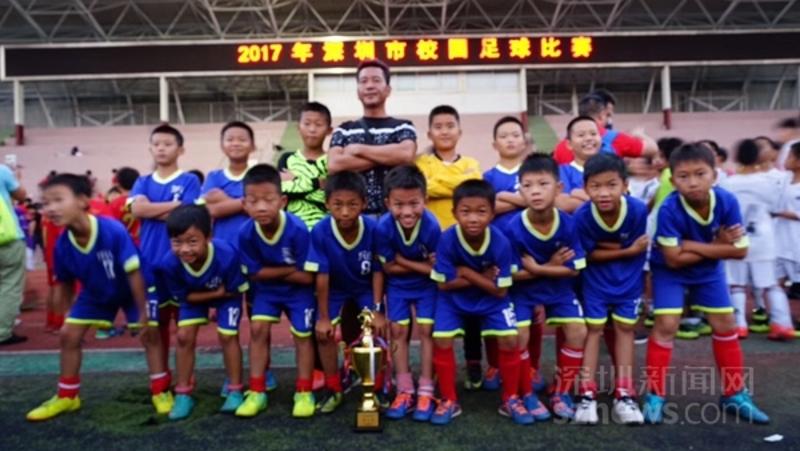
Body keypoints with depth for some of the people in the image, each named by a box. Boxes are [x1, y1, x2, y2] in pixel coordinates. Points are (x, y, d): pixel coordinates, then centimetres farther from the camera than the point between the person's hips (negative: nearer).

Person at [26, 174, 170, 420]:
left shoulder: (113, 231, -37)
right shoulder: (62, 245, -21)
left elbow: (134, 272, -30)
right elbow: (65, 283, -1)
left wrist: (143, 313, -25)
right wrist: (67, 314, 6)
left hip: (130, 290, -4)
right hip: (95, 293, 5)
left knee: (149, 333, -9)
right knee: (69, 335, 3)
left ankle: (161, 391, 6)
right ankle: (66, 396, 22)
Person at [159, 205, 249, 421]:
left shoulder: (227, 255, -41)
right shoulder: (169, 264, -33)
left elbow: (235, 291, -24)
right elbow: (184, 296, -19)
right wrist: (215, 293, -25)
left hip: (228, 295, -2)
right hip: (193, 296, 3)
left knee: (227, 336, -8)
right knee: (184, 336, -6)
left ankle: (235, 391, 9)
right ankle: (183, 395, 9)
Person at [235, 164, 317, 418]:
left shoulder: (298, 230, -32)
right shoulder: (246, 233, -22)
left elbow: (307, 277, -25)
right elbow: (256, 274, -12)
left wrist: (272, 270, -18)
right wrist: (289, 269, -20)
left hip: (298, 291, -3)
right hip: (266, 290, 3)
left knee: (302, 335, 0)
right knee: (257, 328, -5)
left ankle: (304, 393, 15)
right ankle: (256, 393, 9)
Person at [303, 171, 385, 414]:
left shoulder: (374, 229, -30)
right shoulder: (320, 232, -31)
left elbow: (377, 272, -18)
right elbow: (322, 276, -23)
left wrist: (377, 310, -17)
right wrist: (323, 316, -17)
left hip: (366, 288, 0)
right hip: (335, 289, 0)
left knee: (375, 331, -12)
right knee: (324, 332, -11)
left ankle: (377, 388, 8)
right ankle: (333, 389, 9)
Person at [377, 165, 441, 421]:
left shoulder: (431, 226, -31)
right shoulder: (383, 227, -28)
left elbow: (435, 269, -23)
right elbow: (388, 267, -18)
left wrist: (404, 261, -22)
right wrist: (421, 264, -21)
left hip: (426, 285, -1)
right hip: (397, 285, 2)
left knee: (426, 330, -1)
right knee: (398, 332, 4)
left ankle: (426, 392, 10)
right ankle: (405, 391, 16)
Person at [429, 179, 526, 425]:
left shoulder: (501, 242, -24)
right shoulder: (447, 239, -25)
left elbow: (500, 290, -17)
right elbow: (444, 284, -18)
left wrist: (467, 272, -22)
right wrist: (483, 277, -21)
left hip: (491, 299, 0)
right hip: (454, 298, 0)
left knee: (509, 341, -13)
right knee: (441, 341, -15)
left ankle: (510, 399, 12)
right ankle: (449, 401, 7)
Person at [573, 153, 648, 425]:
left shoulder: (638, 210, -26)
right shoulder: (582, 216, -27)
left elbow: (639, 252, -15)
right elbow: (589, 255, -18)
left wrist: (606, 246, -18)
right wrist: (627, 250, -22)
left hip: (628, 278, 1)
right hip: (595, 279, -1)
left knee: (624, 328, 4)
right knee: (594, 328, -1)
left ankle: (624, 396, 11)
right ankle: (587, 396, 3)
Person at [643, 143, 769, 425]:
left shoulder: (727, 202, -22)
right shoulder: (669, 210, -32)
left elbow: (740, 250, -18)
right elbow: (674, 259, -28)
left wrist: (695, 246, -27)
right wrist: (716, 245, -22)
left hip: (709, 271, 4)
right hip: (670, 271, -4)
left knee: (726, 325, 8)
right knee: (666, 325, -12)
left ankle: (735, 394, 25)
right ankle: (655, 395, 2)